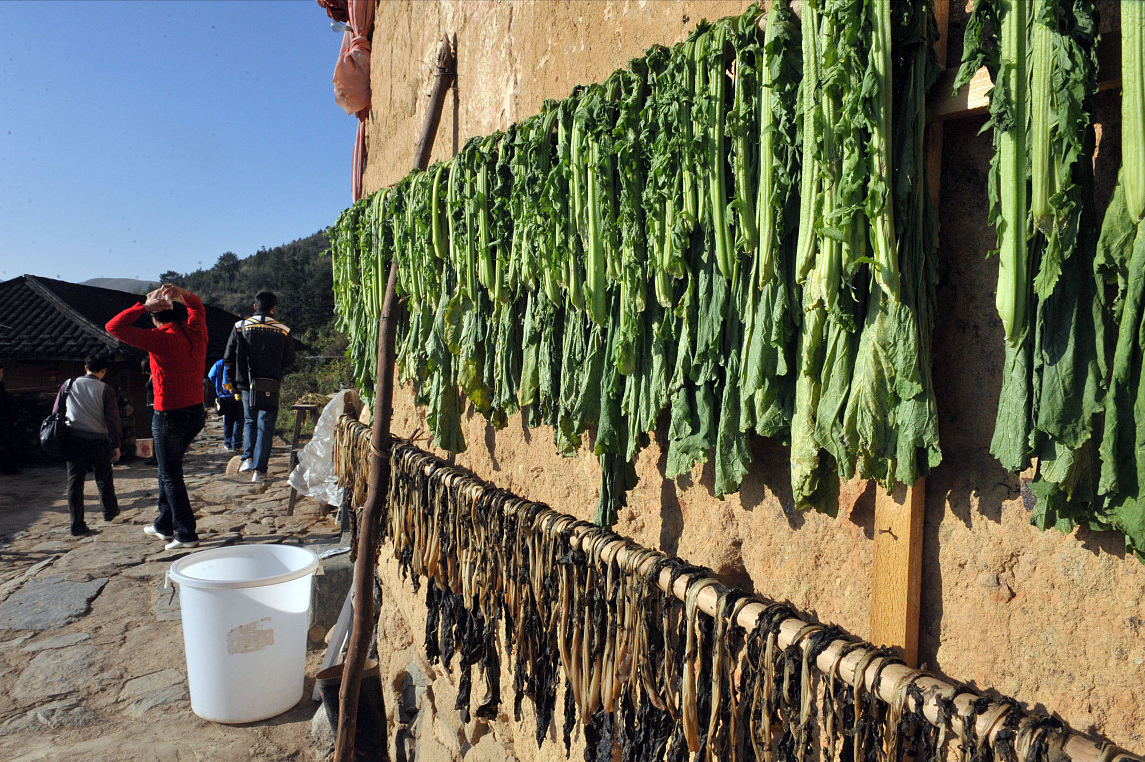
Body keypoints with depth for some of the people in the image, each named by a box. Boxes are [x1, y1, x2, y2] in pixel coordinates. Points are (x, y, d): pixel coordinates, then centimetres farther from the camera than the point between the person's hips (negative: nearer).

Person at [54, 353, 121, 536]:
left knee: (74, 480, 5)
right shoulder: (105, 390, -5)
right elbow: (112, 419, -6)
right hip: (98, 441, -2)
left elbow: (56, 412, 8)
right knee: (104, 478, 16)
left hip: (73, 440, 2)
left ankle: (77, 525, 4)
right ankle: (109, 511, 33)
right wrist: (116, 444, 0)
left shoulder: (69, 384, 4)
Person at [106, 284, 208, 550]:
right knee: (168, 470, 22)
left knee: (171, 476, 4)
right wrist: (181, 293, 4)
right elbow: (197, 305, 23)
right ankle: (164, 525, 33)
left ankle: (186, 534, 8)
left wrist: (145, 306, -11)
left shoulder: (161, 339, -17)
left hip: (169, 416, -7)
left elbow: (113, 326, -11)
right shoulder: (196, 332, 1)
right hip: (196, 413, 7)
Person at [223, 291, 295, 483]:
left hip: (247, 386, 1)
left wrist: (236, 379, 15)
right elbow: (289, 361, 2)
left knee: (250, 422, 23)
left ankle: (248, 458, 9)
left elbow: (228, 359, 2)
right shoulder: (283, 331, -4)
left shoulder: (240, 327, -1)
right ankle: (259, 470, 2)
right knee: (265, 428, 4)